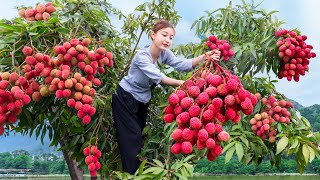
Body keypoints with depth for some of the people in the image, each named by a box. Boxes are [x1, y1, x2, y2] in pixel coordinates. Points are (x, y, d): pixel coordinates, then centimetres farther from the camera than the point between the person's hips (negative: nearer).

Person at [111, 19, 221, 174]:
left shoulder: (164, 53, -6)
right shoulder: (141, 56, -26)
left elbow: (182, 64, -20)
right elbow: (158, 77, -34)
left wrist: (205, 57, -34)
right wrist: (181, 83, -41)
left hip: (142, 101, 7)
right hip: (125, 98, -7)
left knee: (140, 137, 13)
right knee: (131, 139, -8)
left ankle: (139, 172, 25)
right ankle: (131, 174, 2)